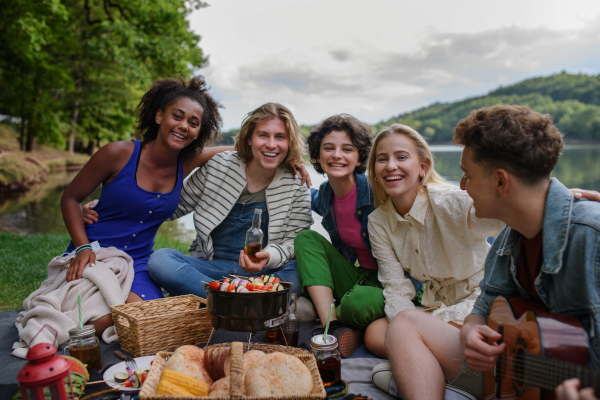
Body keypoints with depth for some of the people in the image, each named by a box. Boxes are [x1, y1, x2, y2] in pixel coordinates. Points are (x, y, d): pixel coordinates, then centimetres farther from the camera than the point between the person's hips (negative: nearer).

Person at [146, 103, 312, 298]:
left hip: (262, 274, -1)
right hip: (210, 267, 2)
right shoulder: (218, 166, 1)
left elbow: (294, 243, -3)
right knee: (160, 259, -27)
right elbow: (172, 208, 10)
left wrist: (269, 256, -24)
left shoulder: (297, 188, 0)